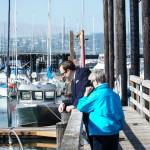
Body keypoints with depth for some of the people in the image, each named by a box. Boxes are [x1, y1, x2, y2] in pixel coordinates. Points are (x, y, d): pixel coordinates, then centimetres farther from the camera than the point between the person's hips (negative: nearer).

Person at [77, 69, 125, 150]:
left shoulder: (96, 95, -11)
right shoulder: (115, 94, 7)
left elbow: (80, 107, -3)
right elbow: (121, 114, 13)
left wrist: (86, 94, 8)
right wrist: (120, 127, 22)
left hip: (101, 132, -6)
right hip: (115, 132, 6)